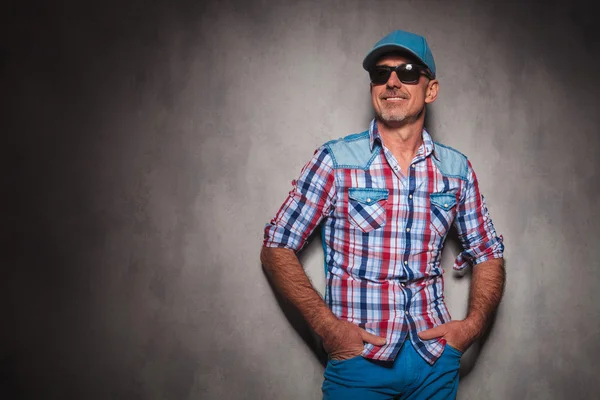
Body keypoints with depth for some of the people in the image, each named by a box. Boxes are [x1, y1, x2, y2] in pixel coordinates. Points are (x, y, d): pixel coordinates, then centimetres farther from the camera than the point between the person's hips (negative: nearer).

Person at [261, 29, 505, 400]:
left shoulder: (456, 168, 4)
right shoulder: (335, 161, -5)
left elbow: (489, 253, 13)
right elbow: (277, 248, -4)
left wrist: (474, 324, -3)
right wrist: (326, 323, -14)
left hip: (436, 359, 3)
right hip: (358, 359, -3)